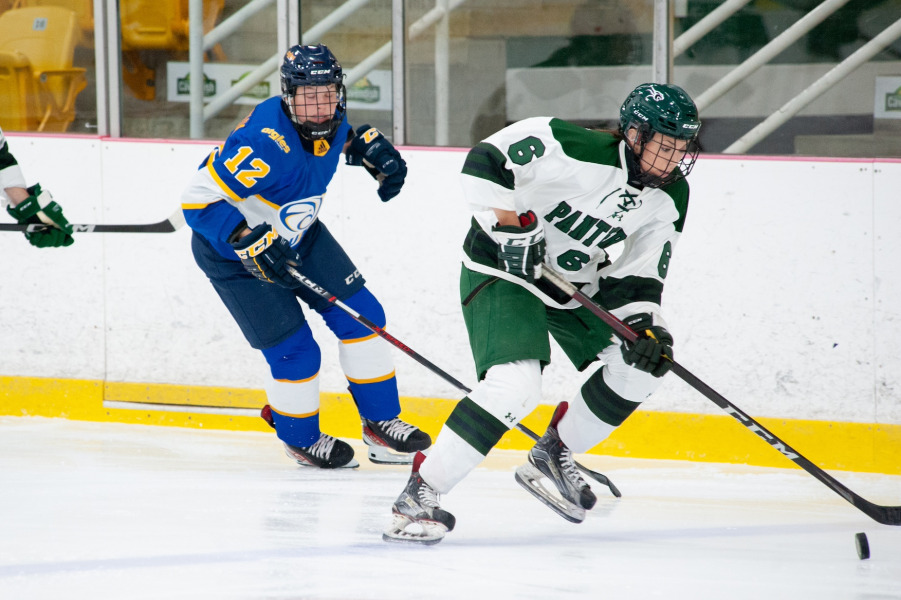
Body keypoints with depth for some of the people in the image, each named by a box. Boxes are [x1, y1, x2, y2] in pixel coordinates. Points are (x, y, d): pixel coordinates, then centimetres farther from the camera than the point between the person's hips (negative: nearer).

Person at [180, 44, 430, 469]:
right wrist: (251, 242, -40)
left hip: (298, 234, 8)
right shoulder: (264, 143, -36)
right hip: (233, 254, -8)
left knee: (361, 315, 3)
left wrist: (371, 147, -1)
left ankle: (381, 423, 17)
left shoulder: (329, 122, -11)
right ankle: (300, 439, 20)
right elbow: (199, 200, -34)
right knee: (294, 351, -7)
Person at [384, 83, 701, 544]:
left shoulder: (670, 199, -5)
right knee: (515, 387, -26)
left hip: (576, 279, 8)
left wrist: (647, 327, -18)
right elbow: (486, 160, -25)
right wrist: (511, 226, -27)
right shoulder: (575, 148, -27)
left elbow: (639, 276, -2)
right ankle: (419, 492, -19)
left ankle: (552, 457, 18)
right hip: (503, 267, -8)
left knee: (641, 369, -1)